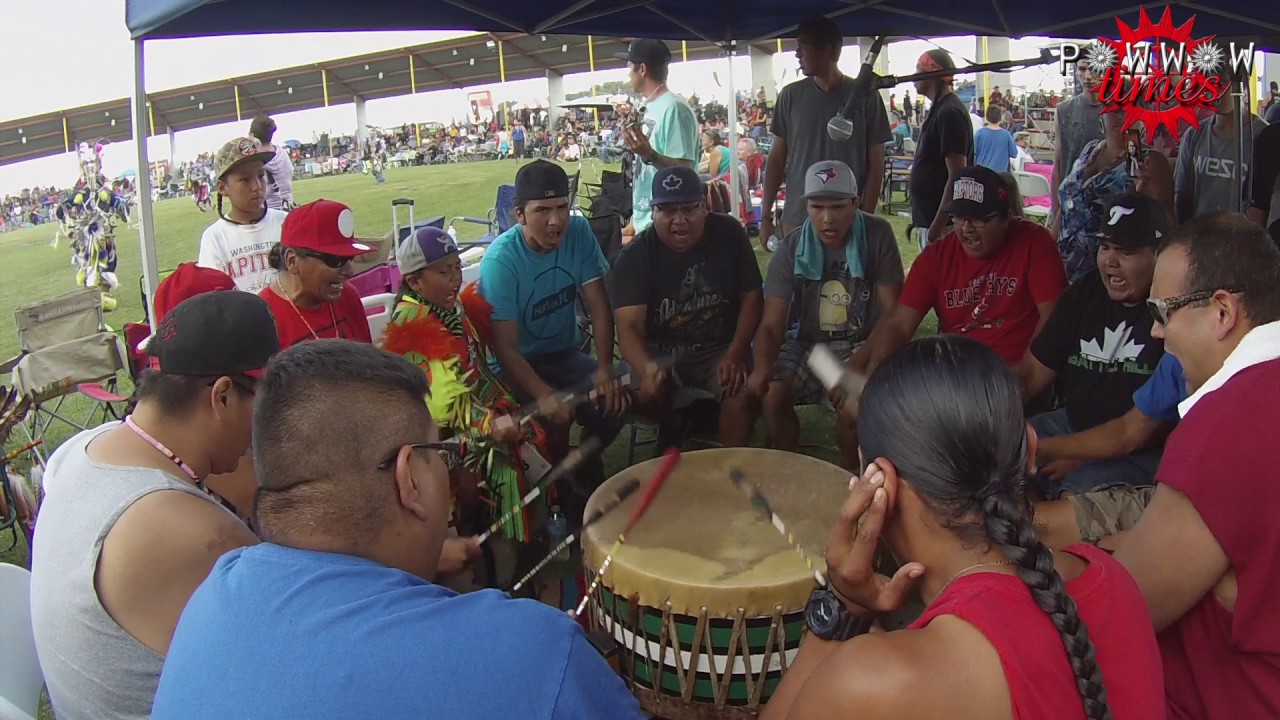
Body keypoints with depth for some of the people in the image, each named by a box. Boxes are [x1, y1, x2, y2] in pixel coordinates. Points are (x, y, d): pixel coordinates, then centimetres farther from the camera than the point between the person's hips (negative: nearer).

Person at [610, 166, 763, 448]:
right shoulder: (633, 257, -13)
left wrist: (736, 354, -16)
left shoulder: (729, 234, -7)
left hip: (720, 348, 1)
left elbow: (752, 298, -2)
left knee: (744, 392, -27)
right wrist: (648, 368, -46)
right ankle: (672, 430, 7)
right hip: (661, 352, 0)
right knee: (649, 392, -29)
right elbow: (629, 326, -24)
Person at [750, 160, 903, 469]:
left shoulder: (877, 235, -12)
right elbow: (772, 325, -9)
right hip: (808, 343, 2)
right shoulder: (791, 249, -7)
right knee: (772, 396, -24)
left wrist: (859, 363, -26)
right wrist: (763, 368, -31)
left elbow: (893, 313, -11)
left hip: (862, 345, -2)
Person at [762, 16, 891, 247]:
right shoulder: (791, 96, 5)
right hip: (796, 220, 2)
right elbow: (777, 158, 8)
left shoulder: (864, 97, -1)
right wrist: (765, 215, 3)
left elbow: (875, 164, 2)